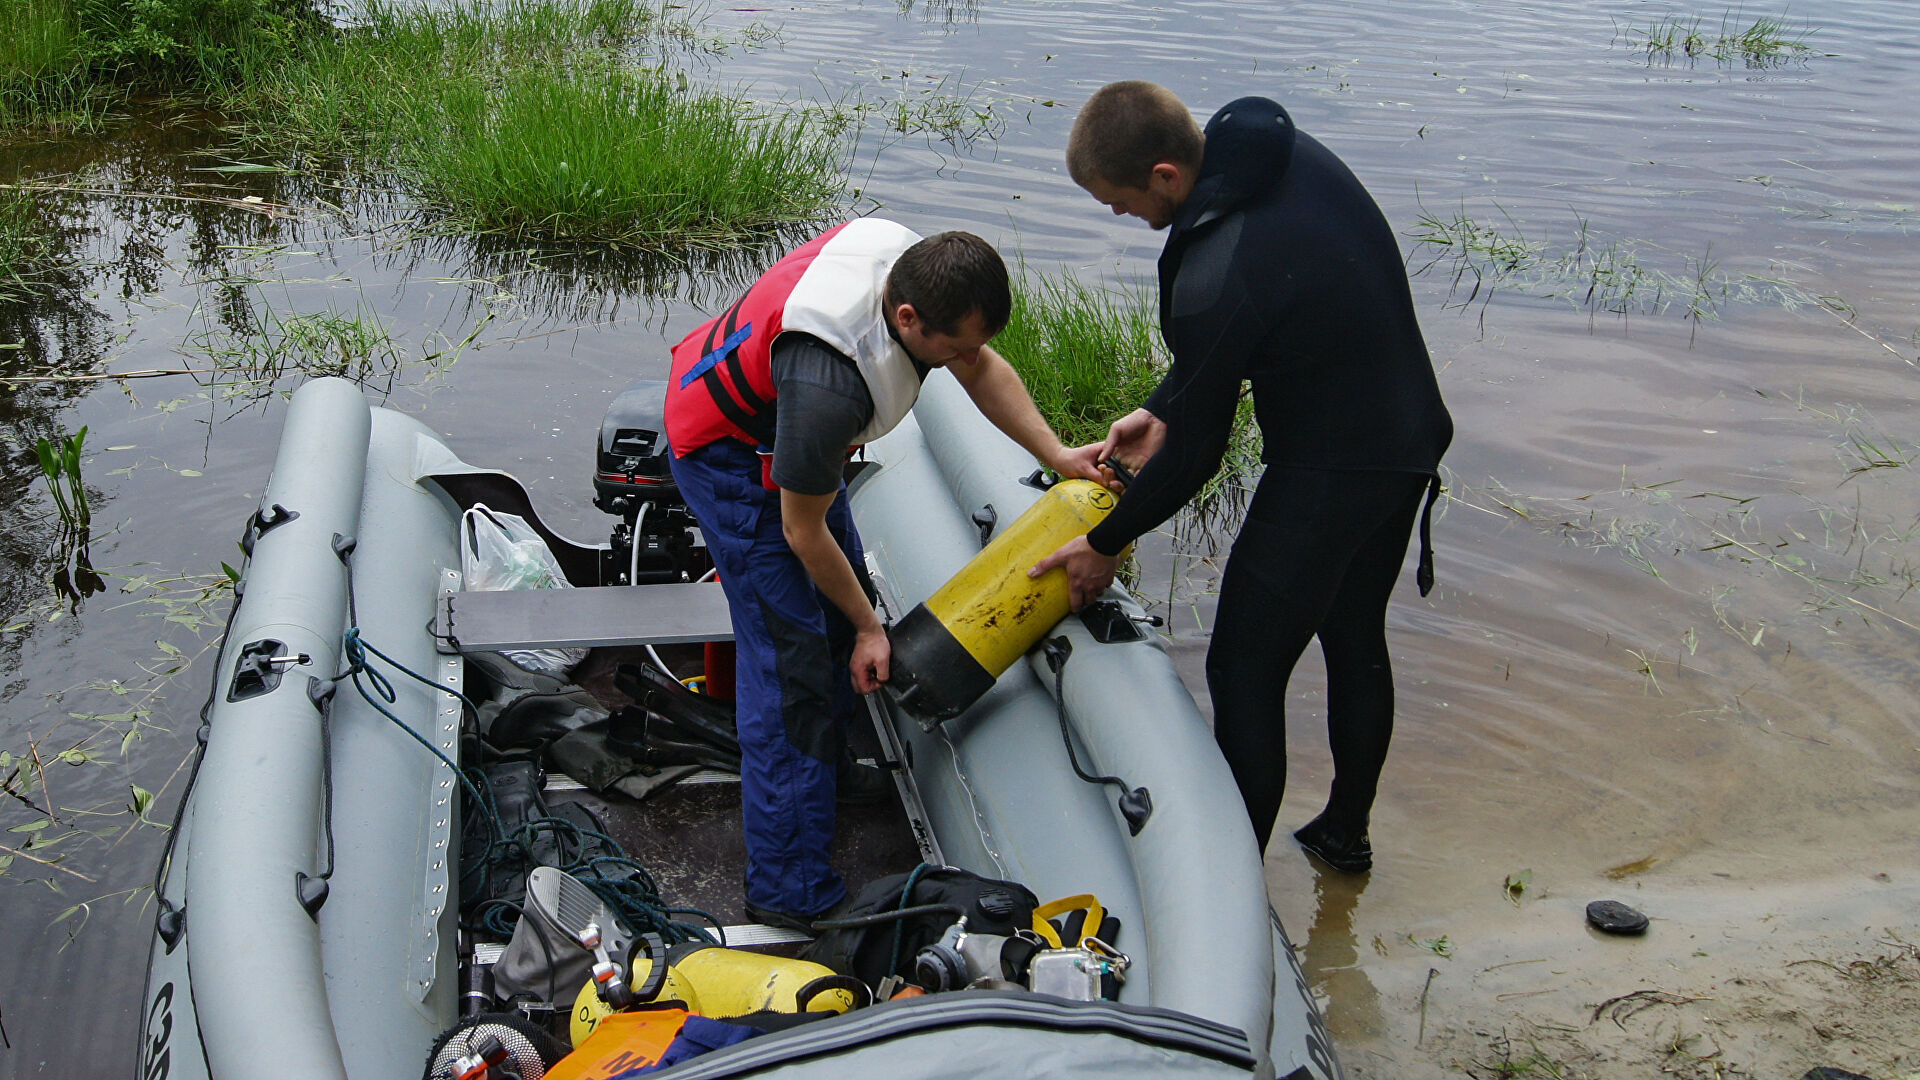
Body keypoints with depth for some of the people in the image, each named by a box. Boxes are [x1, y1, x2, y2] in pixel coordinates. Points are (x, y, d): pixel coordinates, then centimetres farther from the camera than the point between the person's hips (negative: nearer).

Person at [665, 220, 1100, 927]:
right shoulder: (827, 386, -42)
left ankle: (830, 757, 44)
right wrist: (869, 628, -13)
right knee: (791, 655, -10)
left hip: (788, 430, 9)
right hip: (729, 457, -9)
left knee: (844, 588, 21)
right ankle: (787, 889, -3)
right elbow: (802, 531, -26)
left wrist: (1055, 455, -5)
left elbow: (984, 371, 3)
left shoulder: (912, 263, -19)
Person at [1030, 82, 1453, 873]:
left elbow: (1196, 453, -17)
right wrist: (1162, 409, 10)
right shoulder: (1289, 151, -4)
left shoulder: (1217, 279, -30)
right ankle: (1346, 832, 43)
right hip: (1409, 443, 10)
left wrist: (1106, 544, -3)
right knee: (1356, 638, 24)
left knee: (1245, 670, 4)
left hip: (1326, 475, -10)